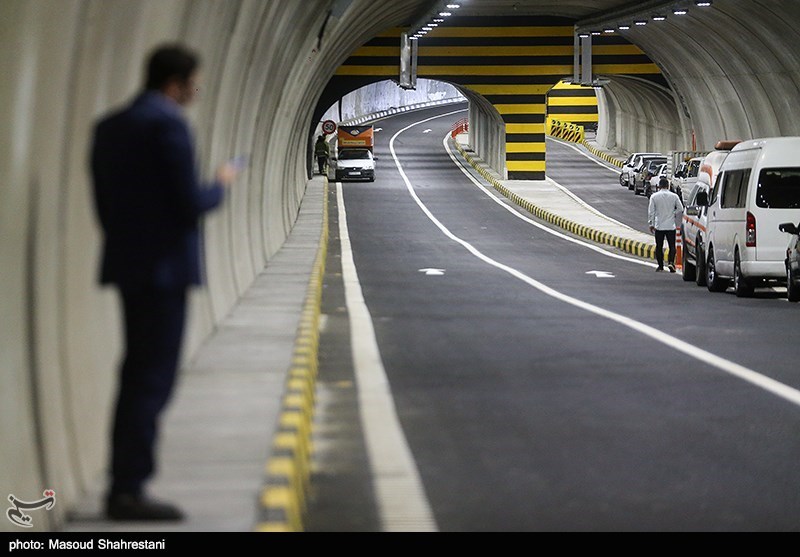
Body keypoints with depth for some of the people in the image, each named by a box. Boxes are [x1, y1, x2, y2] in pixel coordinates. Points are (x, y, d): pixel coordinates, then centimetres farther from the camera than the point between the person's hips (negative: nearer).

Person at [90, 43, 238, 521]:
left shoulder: (109, 127, 11)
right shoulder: (168, 124, -15)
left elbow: (104, 203, 14)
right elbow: (190, 203, -17)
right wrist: (220, 185, 1)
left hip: (126, 266, 9)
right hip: (164, 267, -9)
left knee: (138, 375, 16)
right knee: (153, 379, -5)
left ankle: (123, 486, 19)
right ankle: (129, 490, -5)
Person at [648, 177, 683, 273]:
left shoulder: (654, 196, -2)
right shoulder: (674, 196, -1)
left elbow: (651, 211, -2)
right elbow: (680, 209, 1)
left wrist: (651, 224, 6)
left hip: (659, 226, 0)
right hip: (671, 225, 0)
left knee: (659, 246, 9)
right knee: (672, 246, 4)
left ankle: (660, 265, 11)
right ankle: (671, 262, -16)